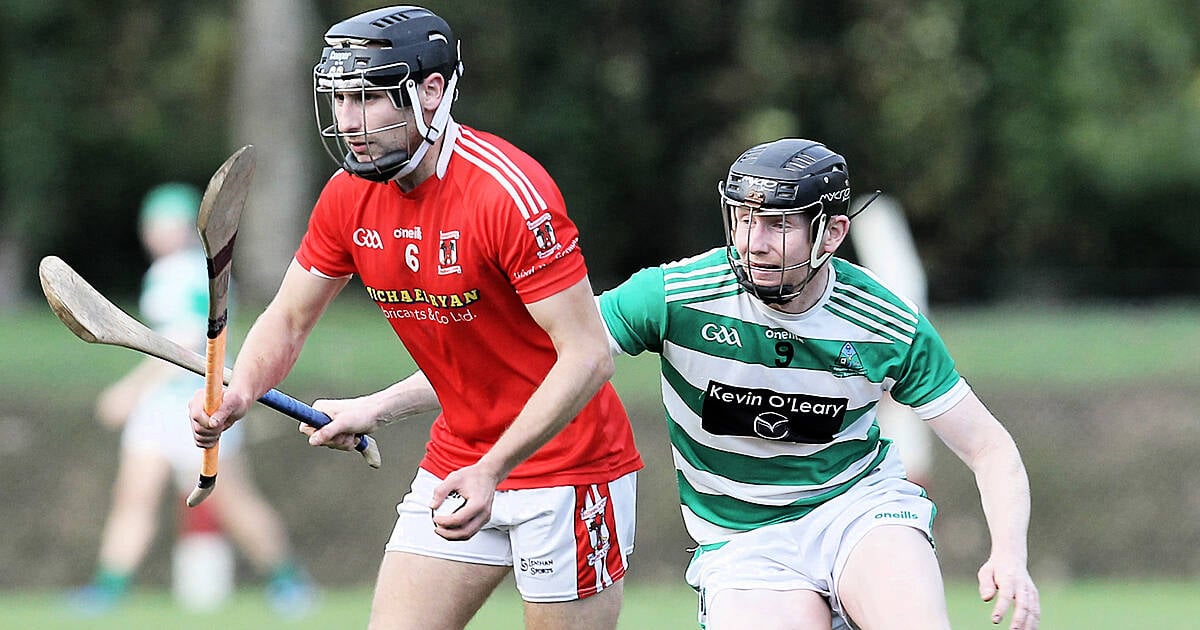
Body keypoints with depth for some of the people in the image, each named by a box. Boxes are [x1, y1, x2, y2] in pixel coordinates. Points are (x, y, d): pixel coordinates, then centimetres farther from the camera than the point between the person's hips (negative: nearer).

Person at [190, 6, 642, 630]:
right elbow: (287, 321, 9)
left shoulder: (511, 192, -23)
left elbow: (587, 357, -24)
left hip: (568, 464, -6)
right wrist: (236, 394, -14)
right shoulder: (349, 194, -2)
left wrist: (492, 471, -32)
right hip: (455, 459, 6)